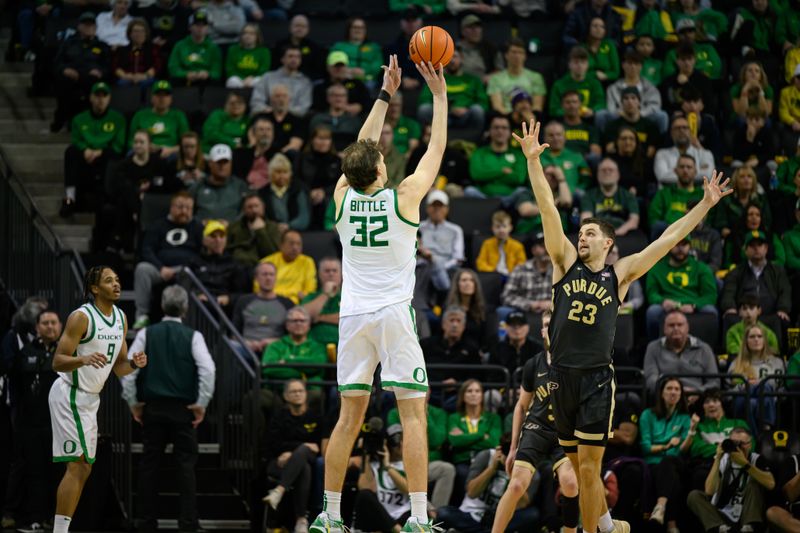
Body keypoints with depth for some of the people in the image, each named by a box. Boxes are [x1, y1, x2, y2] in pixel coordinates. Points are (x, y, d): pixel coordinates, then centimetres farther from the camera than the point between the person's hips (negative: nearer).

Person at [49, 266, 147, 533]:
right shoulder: (81, 317, -17)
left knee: (83, 468, 10)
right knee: (78, 464, -15)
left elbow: (118, 367, 13)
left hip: (89, 399, 9)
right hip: (69, 395, -9)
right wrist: (84, 359, -36)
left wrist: (133, 363, -8)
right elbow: (57, 362, -19)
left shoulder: (121, 318, 8)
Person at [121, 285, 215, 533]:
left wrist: (133, 403, 5)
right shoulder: (192, 336, -2)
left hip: (152, 408, 1)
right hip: (183, 409, -1)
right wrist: (201, 405, -5)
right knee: (186, 465, 1)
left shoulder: (146, 334, 2)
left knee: (149, 465, 8)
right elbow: (208, 370, -13)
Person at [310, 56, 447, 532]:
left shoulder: (343, 198, 3)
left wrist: (386, 95, 25)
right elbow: (437, 149, 4)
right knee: (413, 413, -5)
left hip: (354, 315, 4)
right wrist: (439, 95, 13)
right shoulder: (403, 198, -6)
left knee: (350, 416, 8)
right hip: (395, 314, -4)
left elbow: (361, 150, 19)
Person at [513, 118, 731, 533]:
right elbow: (548, 210, 0)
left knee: (588, 468, -8)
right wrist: (533, 160, -8)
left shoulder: (619, 274, 5)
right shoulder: (566, 263, 7)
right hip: (562, 375, 3)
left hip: (597, 378, -3)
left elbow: (667, 240, 5)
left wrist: (705, 205, 1)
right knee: (579, 466, 11)